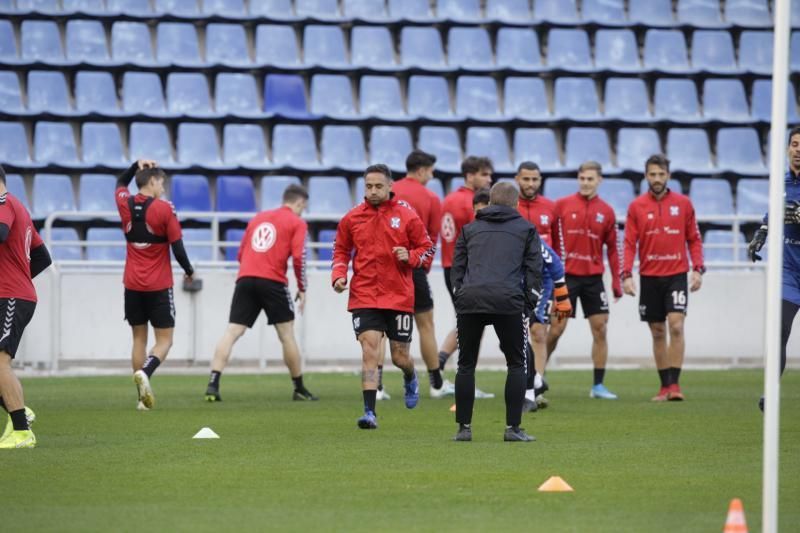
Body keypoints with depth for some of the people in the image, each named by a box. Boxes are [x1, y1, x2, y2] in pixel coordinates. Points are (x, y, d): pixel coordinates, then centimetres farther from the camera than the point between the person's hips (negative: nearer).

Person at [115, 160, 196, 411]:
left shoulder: (125, 205, 2)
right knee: (164, 340, 3)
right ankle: (145, 372, -26)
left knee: (139, 338, 11)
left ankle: (143, 397, 7)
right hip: (159, 286, -4)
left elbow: (121, 183, 27)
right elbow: (177, 247, -10)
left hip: (132, 285, 4)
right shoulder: (164, 209, -12)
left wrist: (136, 165, 16)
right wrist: (189, 272, 6)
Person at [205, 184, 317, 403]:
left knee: (232, 333, -3)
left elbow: (241, 254, 21)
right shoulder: (297, 223, 7)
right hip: (273, 282, -4)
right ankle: (299, 390, 18)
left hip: (245, 278, 4)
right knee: (287, 334, 9)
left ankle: (213, 384, -17)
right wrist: (302, 289, 4)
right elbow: (299, 257, -5)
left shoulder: (258, 218, 23)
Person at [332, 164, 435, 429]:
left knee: (400, 357, 8)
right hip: (364, 296, 0)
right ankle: (370, 412, -15)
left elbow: (427, 248, 6)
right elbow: (341, 250, 16)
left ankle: (410, 378, 45)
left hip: (399, 297, 0)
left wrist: (410, 257, -14)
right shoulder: (352, 218, 4)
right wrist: (339, 275, -1)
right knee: (369, 350, -14)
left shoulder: (406, 216, -1)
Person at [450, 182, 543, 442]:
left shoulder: (470, 228, 24)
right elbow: (534, 269, 10)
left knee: (466, 364, 13)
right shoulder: (526, 229, 18)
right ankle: (513, 428, 3)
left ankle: (464, 427, 11)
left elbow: (457, 267, 18)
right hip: (509, 302, -2)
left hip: (469, 302, 2)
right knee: (517, 364, 10)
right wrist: (528, 307, 13)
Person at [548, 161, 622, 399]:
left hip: (593, 278, 2)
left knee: (600, 328, -1)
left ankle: (598, 385, 5)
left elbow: (612, 249, 9)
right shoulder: (562, 205, 0)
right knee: (556, 328, -3)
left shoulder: (606, 212, 6)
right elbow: (550, 240, 2)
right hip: (566, 275, -2)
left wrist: (617, 282, 5)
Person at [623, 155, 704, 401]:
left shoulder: (683, 203, 3)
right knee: (658, 332, 6)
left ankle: (674, 384, -13)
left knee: (676, 326, -14)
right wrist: (627, 275, -9)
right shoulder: (636, 207, 3)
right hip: (649, 277, 1)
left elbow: (694, 239, 7)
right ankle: (665, 386, 13)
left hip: (677, 275, -1)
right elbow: (629, 244, 1)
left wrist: (697, 269, -4)